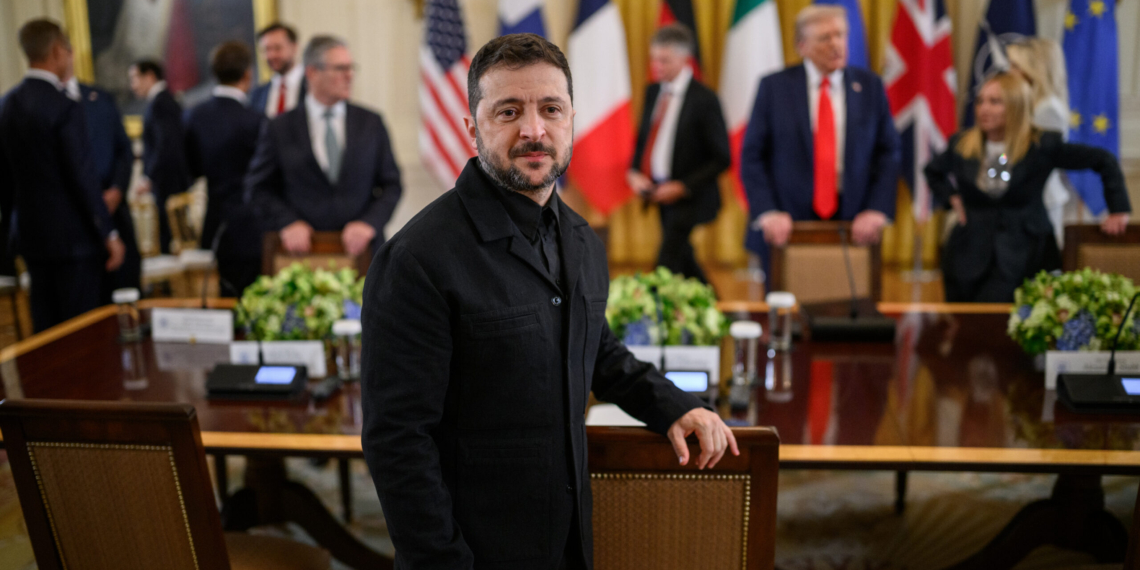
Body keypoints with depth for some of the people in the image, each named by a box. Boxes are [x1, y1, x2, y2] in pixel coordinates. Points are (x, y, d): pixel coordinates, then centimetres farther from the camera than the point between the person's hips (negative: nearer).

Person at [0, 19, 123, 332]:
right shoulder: (65, 108, -17)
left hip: (29, 233, 8)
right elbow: (83, 177, -17)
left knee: (45, 323, 15)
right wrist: (109, 234, -11)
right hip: (72, 236, -8)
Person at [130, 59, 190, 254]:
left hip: (167, 185, -10)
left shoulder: (159, 102, -12)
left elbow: (166, 145, -21)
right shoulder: (168, 100, 16)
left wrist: (150, 179, -17)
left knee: (168, 239, -7)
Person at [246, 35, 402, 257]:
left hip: (360, 247, 1)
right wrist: (287, 223, -9)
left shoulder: (371, 123, 7)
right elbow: (260, 188, 7)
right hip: (302, 249, -1)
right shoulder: (279, 129, 4)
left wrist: (369, 223, -8)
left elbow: (391, 185, 7)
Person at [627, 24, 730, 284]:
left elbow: (721, 159, -13)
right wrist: (634, 173, -2)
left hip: (689, 198, -8)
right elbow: (643, 138, 18)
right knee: (684, 262, 20)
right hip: (660, 193, 8)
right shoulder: (653, 92, 7)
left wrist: (682, 187, -20)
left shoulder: (704, 99, -14)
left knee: (667, 265, -14)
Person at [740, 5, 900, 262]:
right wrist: (767, 212, -13)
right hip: (787, 229, -1)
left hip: (853, 227, 1)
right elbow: (752, 157, -1)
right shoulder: (773, 86, 1)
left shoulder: (869, 86, 6)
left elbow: (889, 152, 6)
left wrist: (877, 209, -8)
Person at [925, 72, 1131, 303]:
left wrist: (1119, 210, 1)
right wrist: (952, 197, 9)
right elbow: (933, 172, 25)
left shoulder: (1042, 146, -4)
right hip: (969, 255, 3)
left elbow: (1103, 160, 4)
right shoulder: (961, 144, 4)